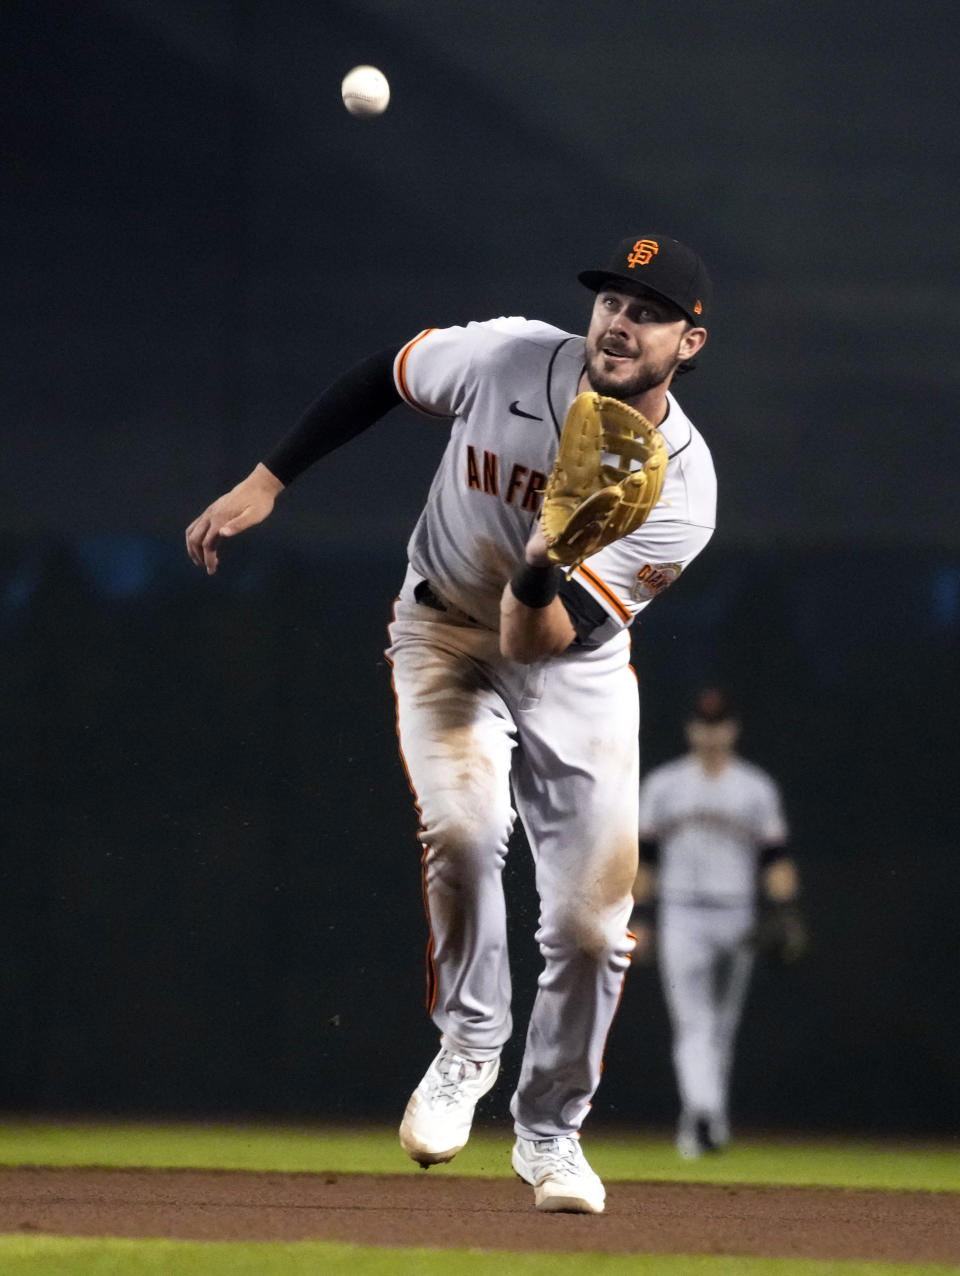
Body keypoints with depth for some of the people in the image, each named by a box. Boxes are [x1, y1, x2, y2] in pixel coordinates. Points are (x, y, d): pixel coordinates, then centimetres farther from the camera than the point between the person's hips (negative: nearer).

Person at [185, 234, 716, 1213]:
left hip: (580, 666, 0)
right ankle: (468, 1048, -8)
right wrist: (266, 482, -3)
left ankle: (549, 1129, 20)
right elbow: (379, 378, -1)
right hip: (447, 632, 0)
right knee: (463, 823, -29)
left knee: (592, 919, -4)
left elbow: (534, 640, -30)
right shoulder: (503, 359, -22)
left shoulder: (682, 487, -26)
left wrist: (543, 573, -51)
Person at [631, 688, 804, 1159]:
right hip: (680, 920, -1)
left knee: (721, 1027, 9)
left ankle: (706, 1118, 23)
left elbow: (776, 858, 4)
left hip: (735, 920, 1)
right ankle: (703, 1116, -26)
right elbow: (642, 855, 9)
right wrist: (636, 918, 2)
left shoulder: (757, 788, 8)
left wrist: (788, 916, -7)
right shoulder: (662, 784, 8)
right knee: (693, 1024, -14)